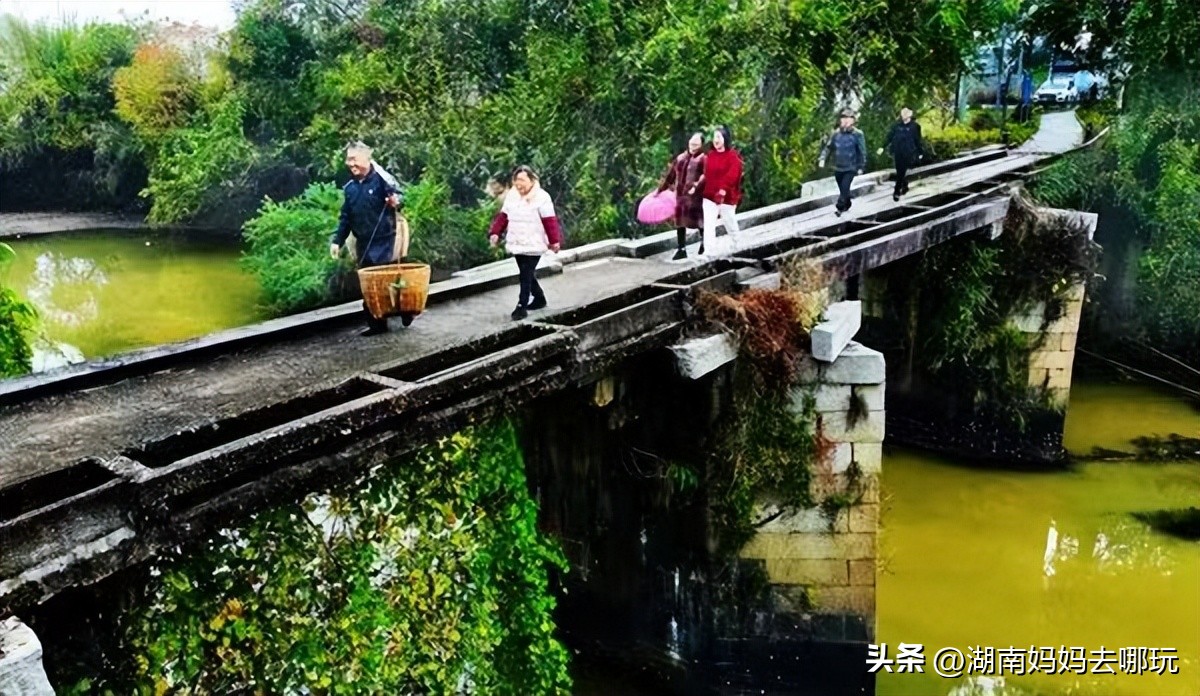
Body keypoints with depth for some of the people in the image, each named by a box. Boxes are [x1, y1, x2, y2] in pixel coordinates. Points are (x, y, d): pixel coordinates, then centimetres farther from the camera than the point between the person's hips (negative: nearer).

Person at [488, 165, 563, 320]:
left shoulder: (541, 197, -12)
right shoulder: (511, 196, 7)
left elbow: (550, 221, -13)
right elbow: (503, 216, 9)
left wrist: (555, 241, -13)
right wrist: (495, 233, -2)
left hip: (533, 245, -7)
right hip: (517, 244, 7)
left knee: (526, 275, -9)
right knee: (527, 274, 17)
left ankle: (522, 306, -4)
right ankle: (539, 298, 34)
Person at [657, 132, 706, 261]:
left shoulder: (703, 159, -4)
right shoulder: (681, 158, 15)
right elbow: (670, 175, 19)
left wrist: (696, 186, -33)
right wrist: (661, 189, 20)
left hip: (695, 196, -6)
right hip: (681, 195, 6)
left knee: (699, 221, 2)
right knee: (680, 221, 7)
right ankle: (681, 249, 14)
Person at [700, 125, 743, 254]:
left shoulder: (733, 155, -11)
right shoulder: (710, 155, 9)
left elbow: (732, 175, -23)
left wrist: (723, 189, -33)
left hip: (727, 197, -4)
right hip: (710, 195, 5)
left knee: (730, 224, 11)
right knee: (708, 224, -6)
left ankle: (737, 247, 34)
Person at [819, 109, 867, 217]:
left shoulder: (857, 134, -10)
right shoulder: (836, 133, -2)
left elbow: (862, 151, -6)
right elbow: (828, 147, 3)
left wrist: (861, 166, -6)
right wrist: (822, 159, -11)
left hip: (850, 168, -4)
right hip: (838, 167, 4)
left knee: (845, 187, -17)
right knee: (842, 188, 16)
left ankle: (840, 207, -6)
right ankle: (847, 205, 37)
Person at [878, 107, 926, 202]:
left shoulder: (915, 126, -2)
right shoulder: (897, 125, 4)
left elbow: (918, 140, 2)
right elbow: (889, 136, 8)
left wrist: (920, 152, 6)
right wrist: (883, 147, 3)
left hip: (908, 153, -3)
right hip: (897, 152, 3)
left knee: (901, 172, -7)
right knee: (900, 172, 9)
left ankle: (897, 192, -3)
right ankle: (904, 186, 33)